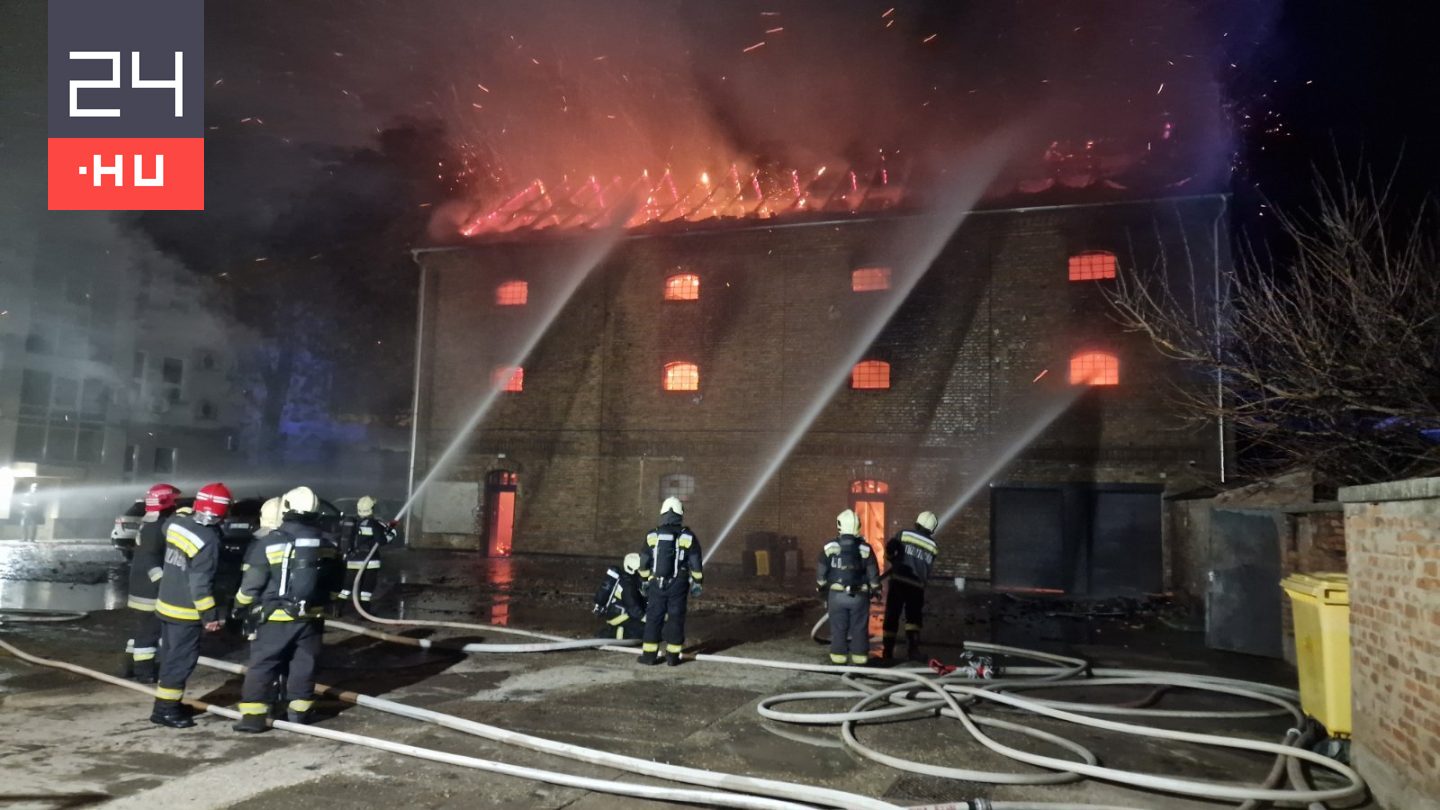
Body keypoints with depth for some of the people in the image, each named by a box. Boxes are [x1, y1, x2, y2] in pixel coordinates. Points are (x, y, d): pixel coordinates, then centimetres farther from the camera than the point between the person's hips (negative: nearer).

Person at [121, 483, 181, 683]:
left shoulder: (151, 524, 14)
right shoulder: (156, 527, -20)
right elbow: (149, 559, -25)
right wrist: (162, 580, -27)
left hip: (143, 585, 11)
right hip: (150, 587, -11)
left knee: (143, 627, 19)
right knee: (149, 629, -3)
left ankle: (132, 666, 28)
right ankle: (145, 672, 3)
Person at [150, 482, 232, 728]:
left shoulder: (176, 522, -3)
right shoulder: (208, 539, -24)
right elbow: (201, 583, -22)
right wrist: (210, 615, -16)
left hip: (167, 603, 9)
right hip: (185, 611, -9)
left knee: (172, 655, 19)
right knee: (181, 659, 2)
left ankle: (169, 703, 31)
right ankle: (165, 708, 7)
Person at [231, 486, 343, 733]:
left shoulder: (268, 543, -13)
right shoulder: (329, 545, 1)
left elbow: (251, 584, -8)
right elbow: (335, 585, 10)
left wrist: (240, 604, 11)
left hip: (276, 618, -3)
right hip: (312, 617, 3)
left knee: (262, 664, 6)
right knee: (304, 664, 13)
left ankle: (253, 716, 5)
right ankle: (298, 711, 21)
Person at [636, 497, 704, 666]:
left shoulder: (652, 536, 0)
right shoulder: (688, 537, -4)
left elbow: (644, 562, 7)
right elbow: (696, 563, -2)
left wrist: (645, 581, 19)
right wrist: (697, 583, 7)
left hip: (657, 583, 1)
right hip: (679, 585, -1)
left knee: (654, 618, 7)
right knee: (676, 618, 5)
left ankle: (649, 654, 8)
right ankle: (672, 656, 7)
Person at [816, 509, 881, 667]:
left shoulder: (830, 547, -5)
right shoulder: (865, 548, -4)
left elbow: (821, 573, 2)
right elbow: (873, 574, 0)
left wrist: (822, 591, 16)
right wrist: (876, 590, 15)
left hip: (837, 594, 0)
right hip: (859, 596, 0)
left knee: (838, 629, 8)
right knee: (859, 629, 8)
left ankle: (838, 661, 10)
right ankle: (860, 661, 10)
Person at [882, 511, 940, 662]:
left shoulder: (904, 534, 1)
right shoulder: (932, 547, 8)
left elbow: (888, 549, -5)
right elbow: (928, 572, 13)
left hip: (898, 581, -1)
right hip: (917, 586, 1)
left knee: (892, 616, 8)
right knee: (913, 618, 11)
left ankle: (888, 651, 10)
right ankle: (912, 648, -7)